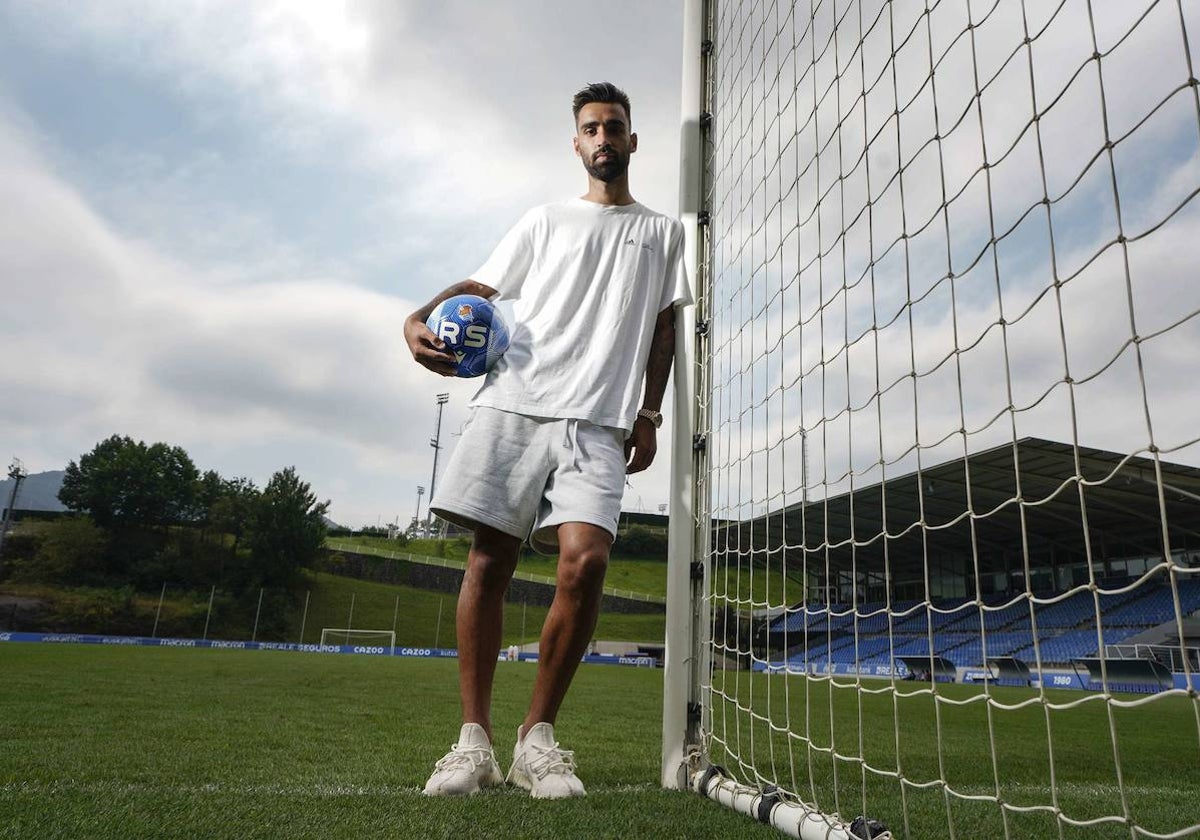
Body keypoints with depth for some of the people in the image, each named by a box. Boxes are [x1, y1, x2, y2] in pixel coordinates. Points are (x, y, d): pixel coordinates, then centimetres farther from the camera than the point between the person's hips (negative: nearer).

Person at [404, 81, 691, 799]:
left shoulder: (663, 232, 23)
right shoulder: (545, 220, 23)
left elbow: (664, 329, 18)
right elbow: (478, 288, 17)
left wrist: (649, 415, 6)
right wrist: (420, 319, -4)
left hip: (598, 420, -1)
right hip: (512, 401, 1)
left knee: (585, 561, -19)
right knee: (490, 558, -6)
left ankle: (539, 738, -3)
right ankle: (475, 739, 4)